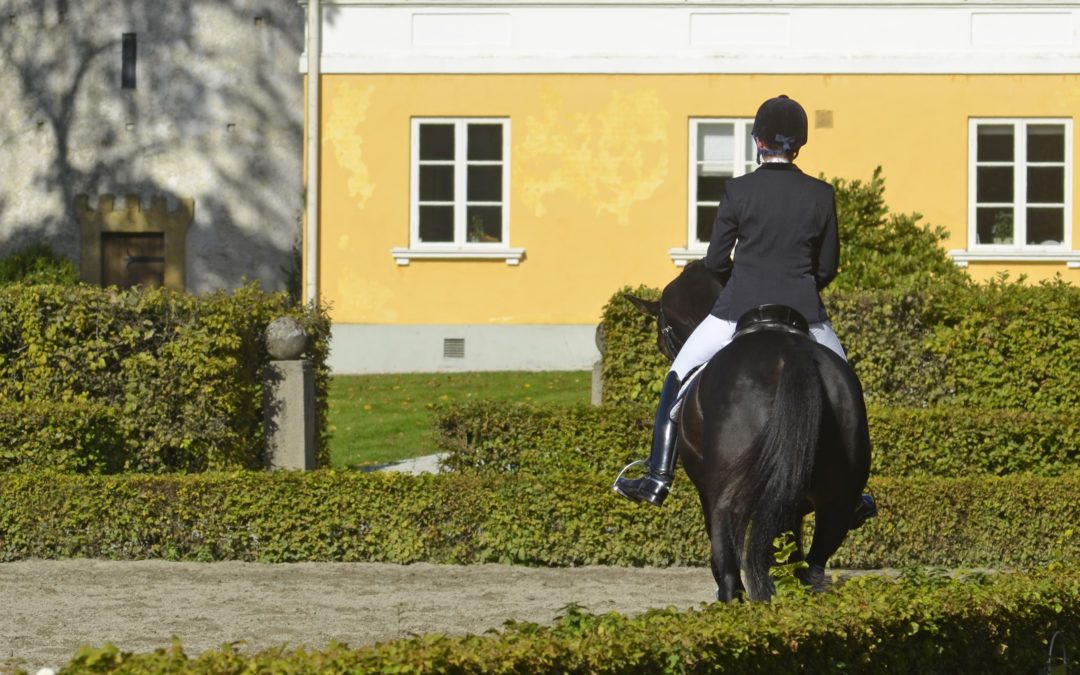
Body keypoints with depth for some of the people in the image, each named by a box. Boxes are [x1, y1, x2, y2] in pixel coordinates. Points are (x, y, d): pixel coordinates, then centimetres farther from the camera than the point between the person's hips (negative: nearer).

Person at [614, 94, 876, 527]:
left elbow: (715, 261, -1)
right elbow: (828, 267, 5)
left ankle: (658, 478, 12)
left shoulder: (739, 191, -6)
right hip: (803, 315, 1)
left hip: (738, 312, -1)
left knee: (678, 378, 17)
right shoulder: (821, 195, -1)